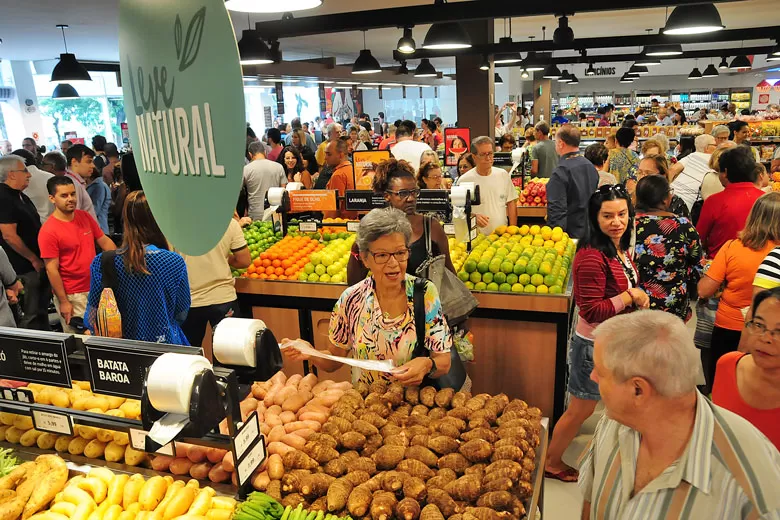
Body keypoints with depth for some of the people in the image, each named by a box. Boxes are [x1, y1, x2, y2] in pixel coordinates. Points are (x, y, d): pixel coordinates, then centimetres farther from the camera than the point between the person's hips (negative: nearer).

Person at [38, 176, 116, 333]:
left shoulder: (85, 216, 2)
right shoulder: (48, 231, -16)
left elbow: (104, 240, 10)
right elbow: (51, 270, -15)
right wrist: (63, 302, -14)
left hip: (95, 288, 6)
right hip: (71, 296, -6)